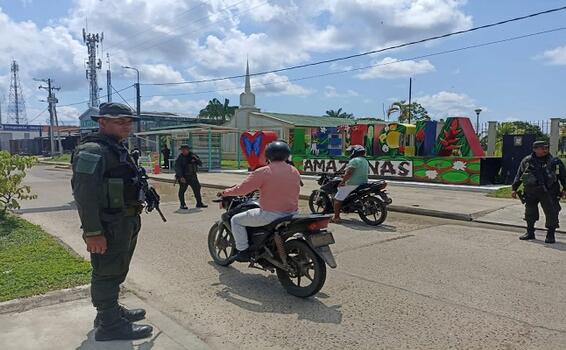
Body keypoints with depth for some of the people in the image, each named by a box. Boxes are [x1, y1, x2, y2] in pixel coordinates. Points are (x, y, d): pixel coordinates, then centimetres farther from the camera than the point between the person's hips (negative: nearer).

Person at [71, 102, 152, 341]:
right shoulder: (93, 150, -16)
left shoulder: (117, 149, 17)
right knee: (108, 272, -1)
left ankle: (111, 310, 36)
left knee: (117, 270, 21)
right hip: (109, 226, -10)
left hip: (125, 222, 10)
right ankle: (110, 324, 9)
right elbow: (85, 192, -24)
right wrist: (92, 232, -28)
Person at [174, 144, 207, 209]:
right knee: (182, 190, -5)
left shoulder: (192, 155, 5)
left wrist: (196, 160, -13)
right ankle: (182, 204, 7)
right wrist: (181, 177, -25)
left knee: (197, 188, 7)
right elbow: (177, 168, -16)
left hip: (192, 176, 5)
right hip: (183, 177, -5)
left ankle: (199, 203, 18)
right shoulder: (180, 158, -9)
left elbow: (200, 163, 7)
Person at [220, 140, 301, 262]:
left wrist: (225, 192, 8)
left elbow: (242, 189, -9)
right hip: (292, 214, 7)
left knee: (236, 220, 11)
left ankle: (244, 251, 9)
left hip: (270, 214, -6)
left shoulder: (263, 172, -11)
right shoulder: (295, 172, 6)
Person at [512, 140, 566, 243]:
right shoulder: (526, 161, 5)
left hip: (549, 193, -1)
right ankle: (530, 233, 23)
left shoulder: (555, 162, 4)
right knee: (530, 213, 9)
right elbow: (518, 176, 10)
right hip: (531, 192, 2)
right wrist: (514, 189, 7)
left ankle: (550, 235, 11)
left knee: (551, 213, -2)